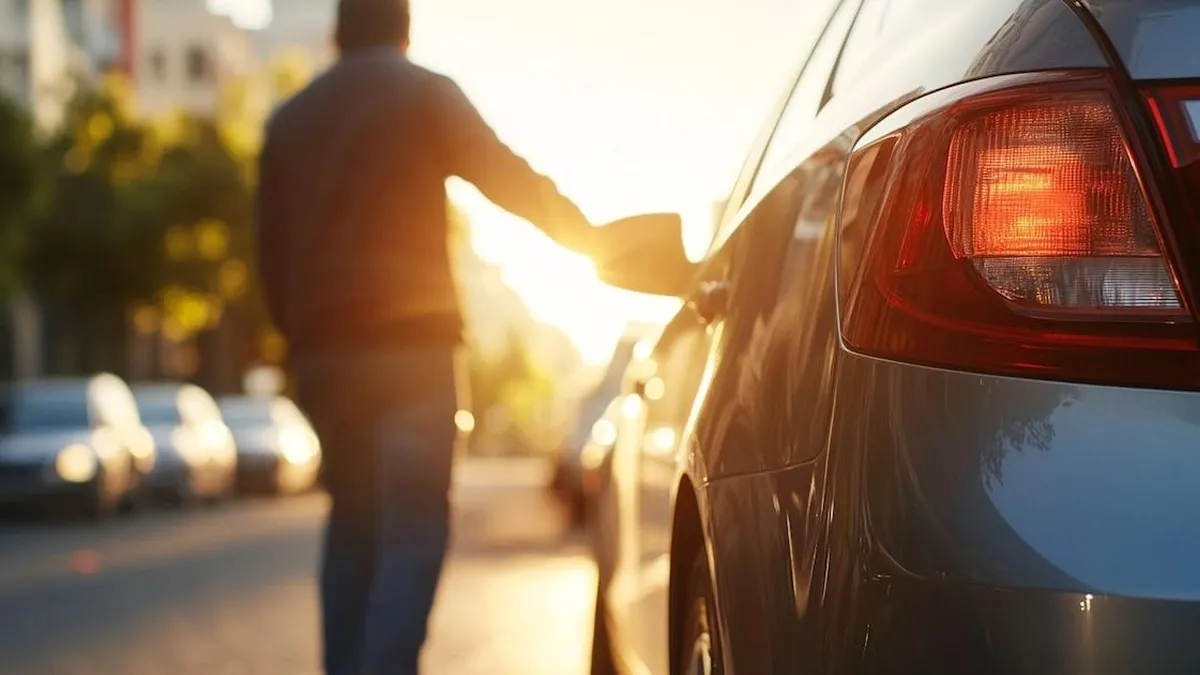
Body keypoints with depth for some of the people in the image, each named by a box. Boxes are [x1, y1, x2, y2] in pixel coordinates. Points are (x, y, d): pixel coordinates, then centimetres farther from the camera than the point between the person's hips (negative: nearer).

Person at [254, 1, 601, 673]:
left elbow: (272, 250, 15)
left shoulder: (290, 119, 16)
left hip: (322, 348, 5)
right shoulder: (427, 95, 1)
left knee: (352, 523, 16)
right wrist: (593, 240, 9)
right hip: (409, 341, -5)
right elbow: (513, 181, -1)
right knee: (414, 528, -7)